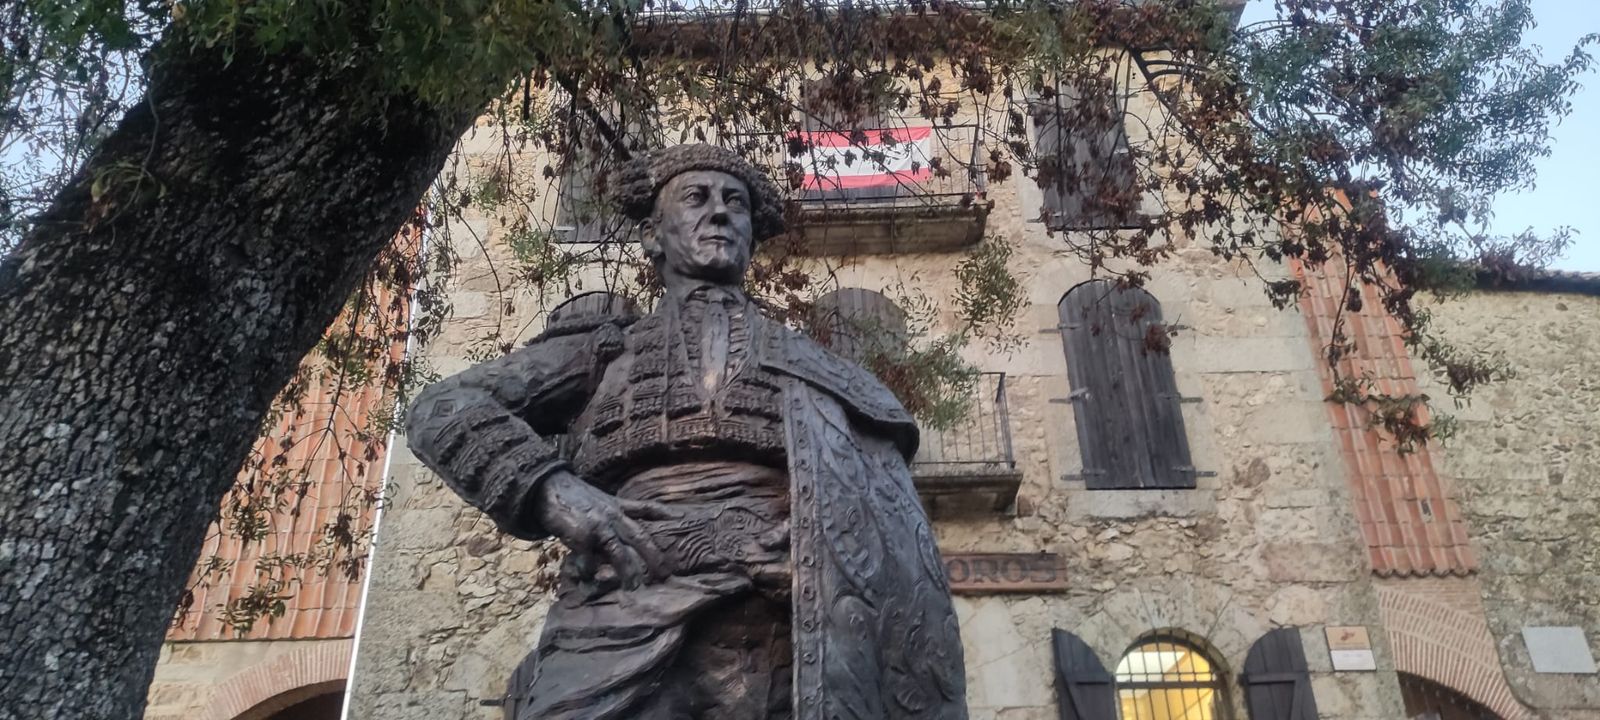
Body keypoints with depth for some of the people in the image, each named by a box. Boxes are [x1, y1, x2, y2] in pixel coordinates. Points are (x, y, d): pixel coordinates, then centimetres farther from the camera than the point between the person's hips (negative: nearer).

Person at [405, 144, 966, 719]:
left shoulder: (814, 368, 28)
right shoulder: (609, 343, 24)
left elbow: (884, 525, 20)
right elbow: (444, 409, 15)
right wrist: (556, 492, -5)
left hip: (785, 623, 2)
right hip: (630, 618, -1)